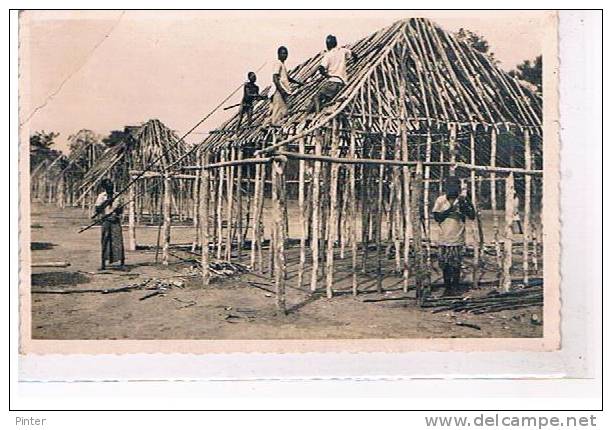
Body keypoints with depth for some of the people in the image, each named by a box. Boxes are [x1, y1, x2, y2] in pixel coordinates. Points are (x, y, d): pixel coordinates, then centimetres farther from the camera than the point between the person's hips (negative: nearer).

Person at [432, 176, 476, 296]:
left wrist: (464, 206, -19)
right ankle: (447, 287, 17)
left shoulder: (463, 200, -1)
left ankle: (455, 287, 17)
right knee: (444, 264, 4)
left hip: (458, 238, -1)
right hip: (444, 238, 1)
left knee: (456, 265, 3)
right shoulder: (440, 200, -1)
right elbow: (437, 217, -3)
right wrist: (449, 211, -17)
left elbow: (472, 216, -4)